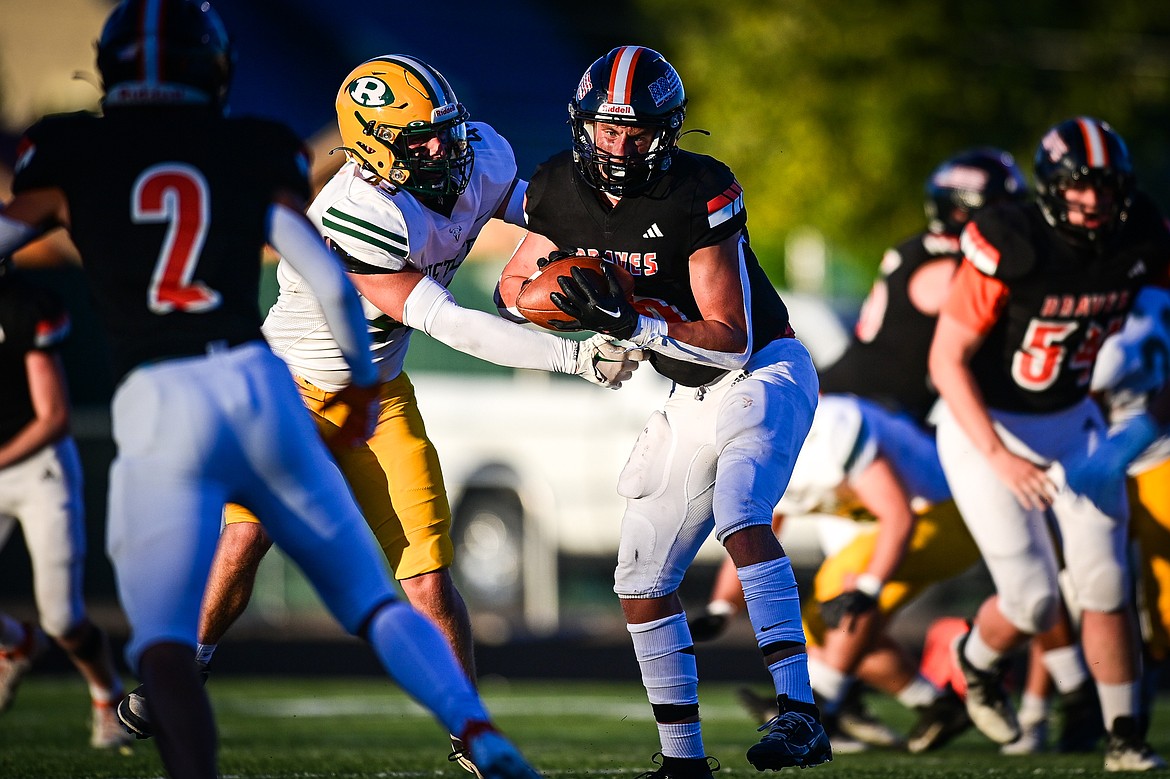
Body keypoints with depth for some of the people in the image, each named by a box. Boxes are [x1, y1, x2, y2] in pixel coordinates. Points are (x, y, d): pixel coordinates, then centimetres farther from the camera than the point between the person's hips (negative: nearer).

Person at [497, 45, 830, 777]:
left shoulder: (700, 195, -25)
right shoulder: (562, 192, -7)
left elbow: (733, 341, -26)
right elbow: (512, 289, 7)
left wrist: (632, 323, -35)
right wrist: (568, 299, -15)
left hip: (763, 375, -7)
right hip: (691, 399, 7)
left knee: (740, 517, -32)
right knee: (644, 580, 7)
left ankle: (799, 714, -37)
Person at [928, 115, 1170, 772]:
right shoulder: (1010, 248, -28)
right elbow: (947, 360, -23)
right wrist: (999, 458, -28)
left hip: (1072, 421, 4)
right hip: (985, 424, -4)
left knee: (1106, 585, -3)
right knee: (1034, 604, -5)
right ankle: (977, 664, 28)